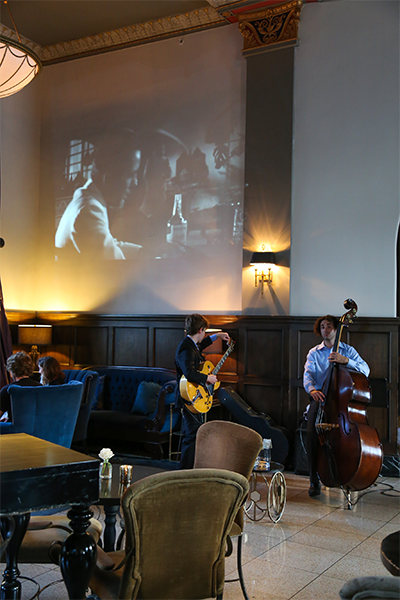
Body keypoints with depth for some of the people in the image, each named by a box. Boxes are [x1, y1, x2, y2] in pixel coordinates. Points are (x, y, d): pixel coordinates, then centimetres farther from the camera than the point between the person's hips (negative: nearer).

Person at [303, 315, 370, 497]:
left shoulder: (348, 350, 12)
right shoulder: (314, 353, 15)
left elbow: (365, 370, -3)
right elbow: (308, 374, -1)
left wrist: (345, 360, -20)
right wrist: (312, 389, -24)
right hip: (321, 398, 0)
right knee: (313, 431, -27)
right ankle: (314, 480, -14)